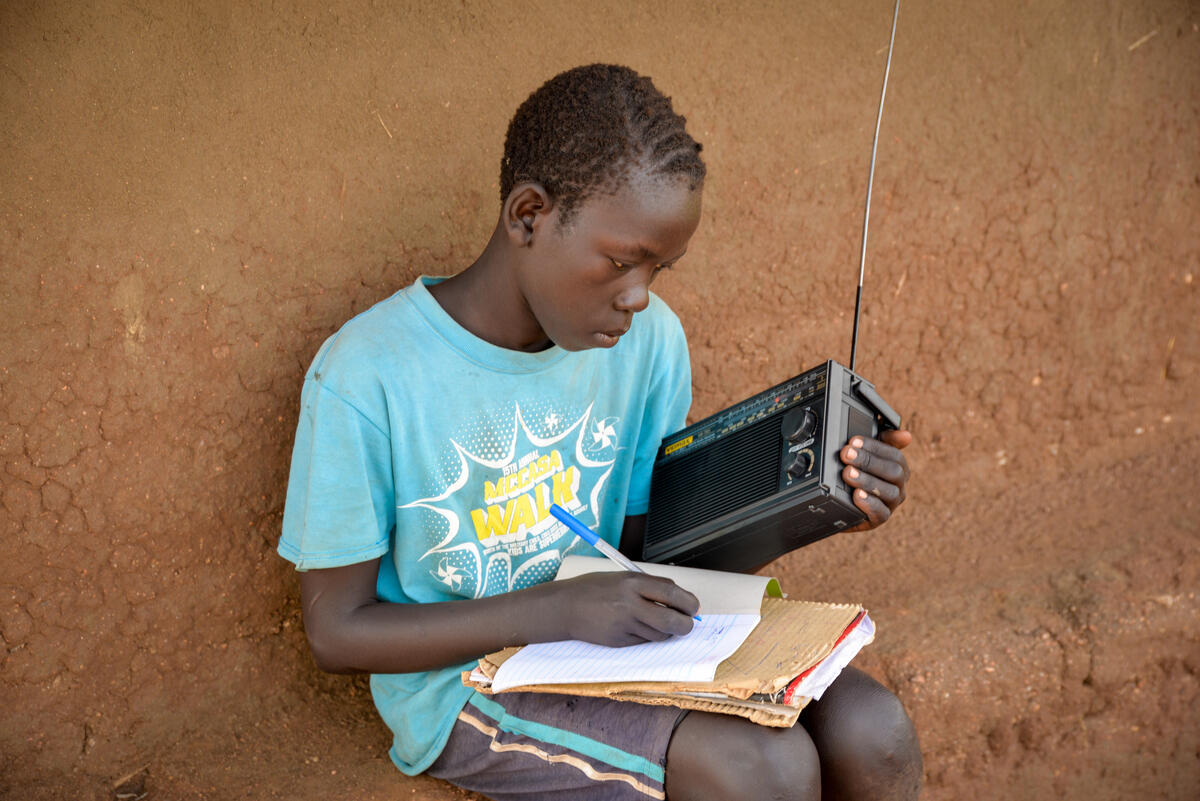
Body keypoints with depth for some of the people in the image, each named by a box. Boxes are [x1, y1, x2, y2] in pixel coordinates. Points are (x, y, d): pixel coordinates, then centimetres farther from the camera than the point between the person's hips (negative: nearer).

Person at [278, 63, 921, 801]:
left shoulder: (648, 338, -3)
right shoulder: (367, 378, -19)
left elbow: (654, 540, 7)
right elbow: (337, 631, -13)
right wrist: (551, 611, -25)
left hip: (611, 637, 5)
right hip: (462, 679, -5)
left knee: (872, 732, -16)